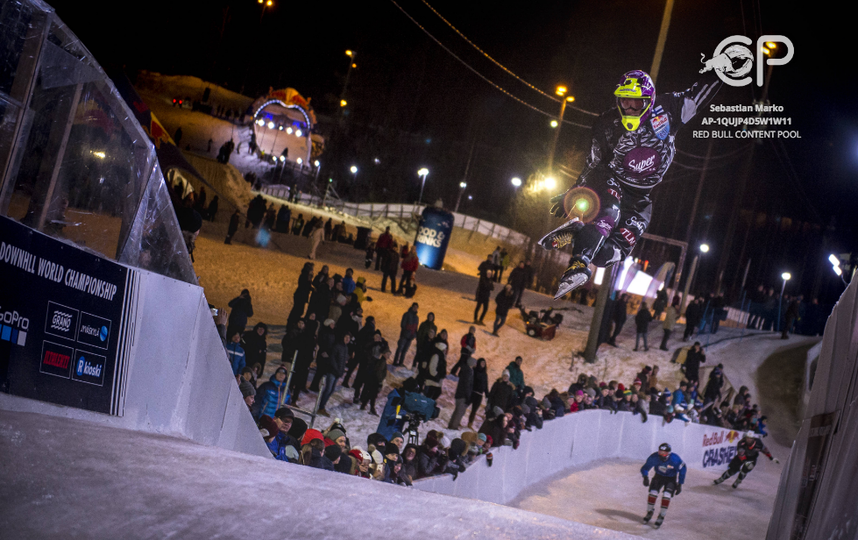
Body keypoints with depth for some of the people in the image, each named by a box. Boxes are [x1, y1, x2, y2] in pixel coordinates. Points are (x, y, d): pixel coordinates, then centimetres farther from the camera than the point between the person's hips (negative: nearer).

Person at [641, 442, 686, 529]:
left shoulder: (675, 459, -34)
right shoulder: (654, 457, -28)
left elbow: (682, 470, -16)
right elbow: (645, 468, -15)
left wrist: (679, 484, -14)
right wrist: (646, 477, -35)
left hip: (671, 478, -2)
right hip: (659, 476, 2)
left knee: (666, 496, -18)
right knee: (652, 493, -12)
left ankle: (661, 516, 0)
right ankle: (649, 512, 14)